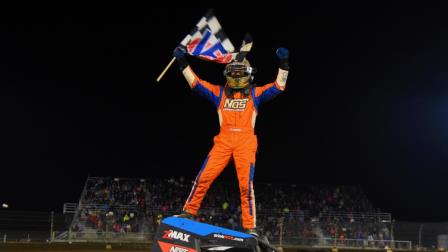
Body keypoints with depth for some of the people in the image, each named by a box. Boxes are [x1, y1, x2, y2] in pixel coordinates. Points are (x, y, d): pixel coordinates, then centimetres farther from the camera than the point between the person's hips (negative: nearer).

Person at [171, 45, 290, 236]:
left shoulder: (255, 93, 14)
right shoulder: (219, 92, 17)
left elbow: (279, 85, 7)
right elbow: (195, 83, 14)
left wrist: (283, 63, -4)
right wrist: (182, 62, 7)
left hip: (246, 143, -2)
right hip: (223, 141, 2)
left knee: (246, 184, -7)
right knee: (204, 177, -7)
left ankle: (250, 227, 1)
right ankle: (189, 212, 9)